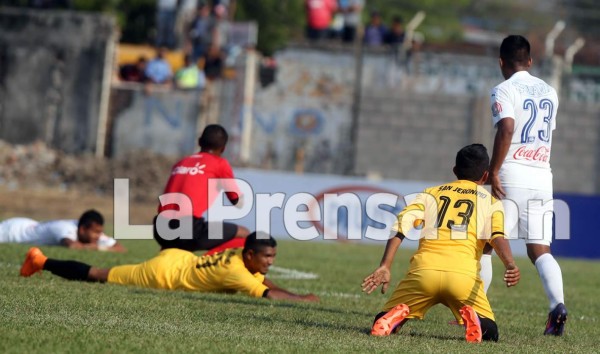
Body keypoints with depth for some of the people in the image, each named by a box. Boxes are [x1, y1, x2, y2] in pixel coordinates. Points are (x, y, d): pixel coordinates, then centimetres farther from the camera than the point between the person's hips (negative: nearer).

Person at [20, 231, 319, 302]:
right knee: (96, 276, 5)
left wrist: (291, 293, -3)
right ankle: (42, 262, 18)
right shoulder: (235, 271, -28)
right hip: (163, 273, -8)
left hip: (177, 258, 8)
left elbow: (265, 282, 12)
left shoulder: (240, 256, -3)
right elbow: (267, 294, -37)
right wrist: (302, 300, -30)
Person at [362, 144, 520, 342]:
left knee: (383, 322, 18)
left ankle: (397, 315, -17)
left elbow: (400, 225, 9)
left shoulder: (431, 193, 26)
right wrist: (510, 266, -18)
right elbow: (497, 236, -1)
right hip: (464, 274, -1)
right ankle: (472, 317, -21)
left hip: (423, 270, 1)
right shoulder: (491, 202, 22)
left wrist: (385, 267, 2)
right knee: (489, 332, 13)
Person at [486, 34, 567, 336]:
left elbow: (506, 129, -20)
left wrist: (493, 171, -19)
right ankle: (557, 303, -20)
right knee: (539, 249, 3)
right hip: (542, 176, 5)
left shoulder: (505, 91, -6)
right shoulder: (549, 92, 15)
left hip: (512, 174, -5)